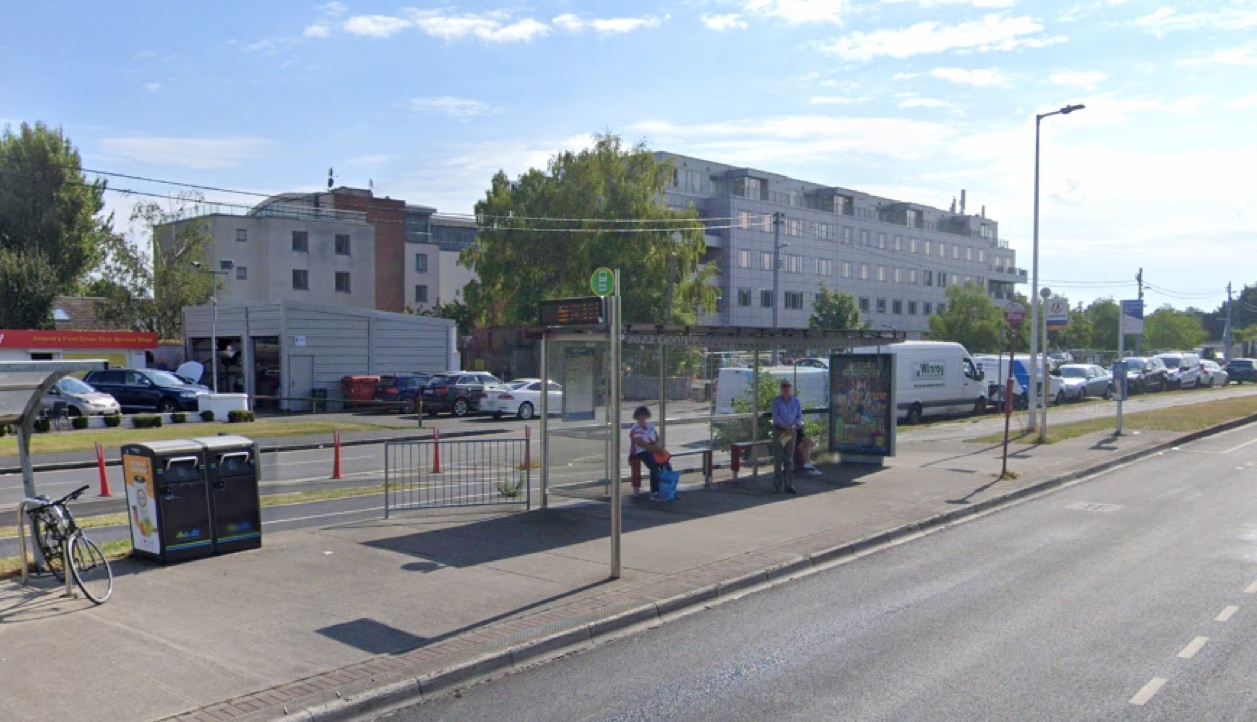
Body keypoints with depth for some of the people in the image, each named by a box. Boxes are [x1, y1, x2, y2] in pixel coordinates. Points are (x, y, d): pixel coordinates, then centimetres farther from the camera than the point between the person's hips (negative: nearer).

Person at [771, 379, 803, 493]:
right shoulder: (777, 401, -2)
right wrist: (785, 426, -21)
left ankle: (789, 485, 12)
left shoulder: (796, 401, 7)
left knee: (789, 459, 7)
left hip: (792, 432, 3)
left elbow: (800, 416, 5)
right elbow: (775, 417, -9)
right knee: (778, 458, -3)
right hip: (779, 431, -3)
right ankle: (777, 485, 3)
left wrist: (794, 426, -13)